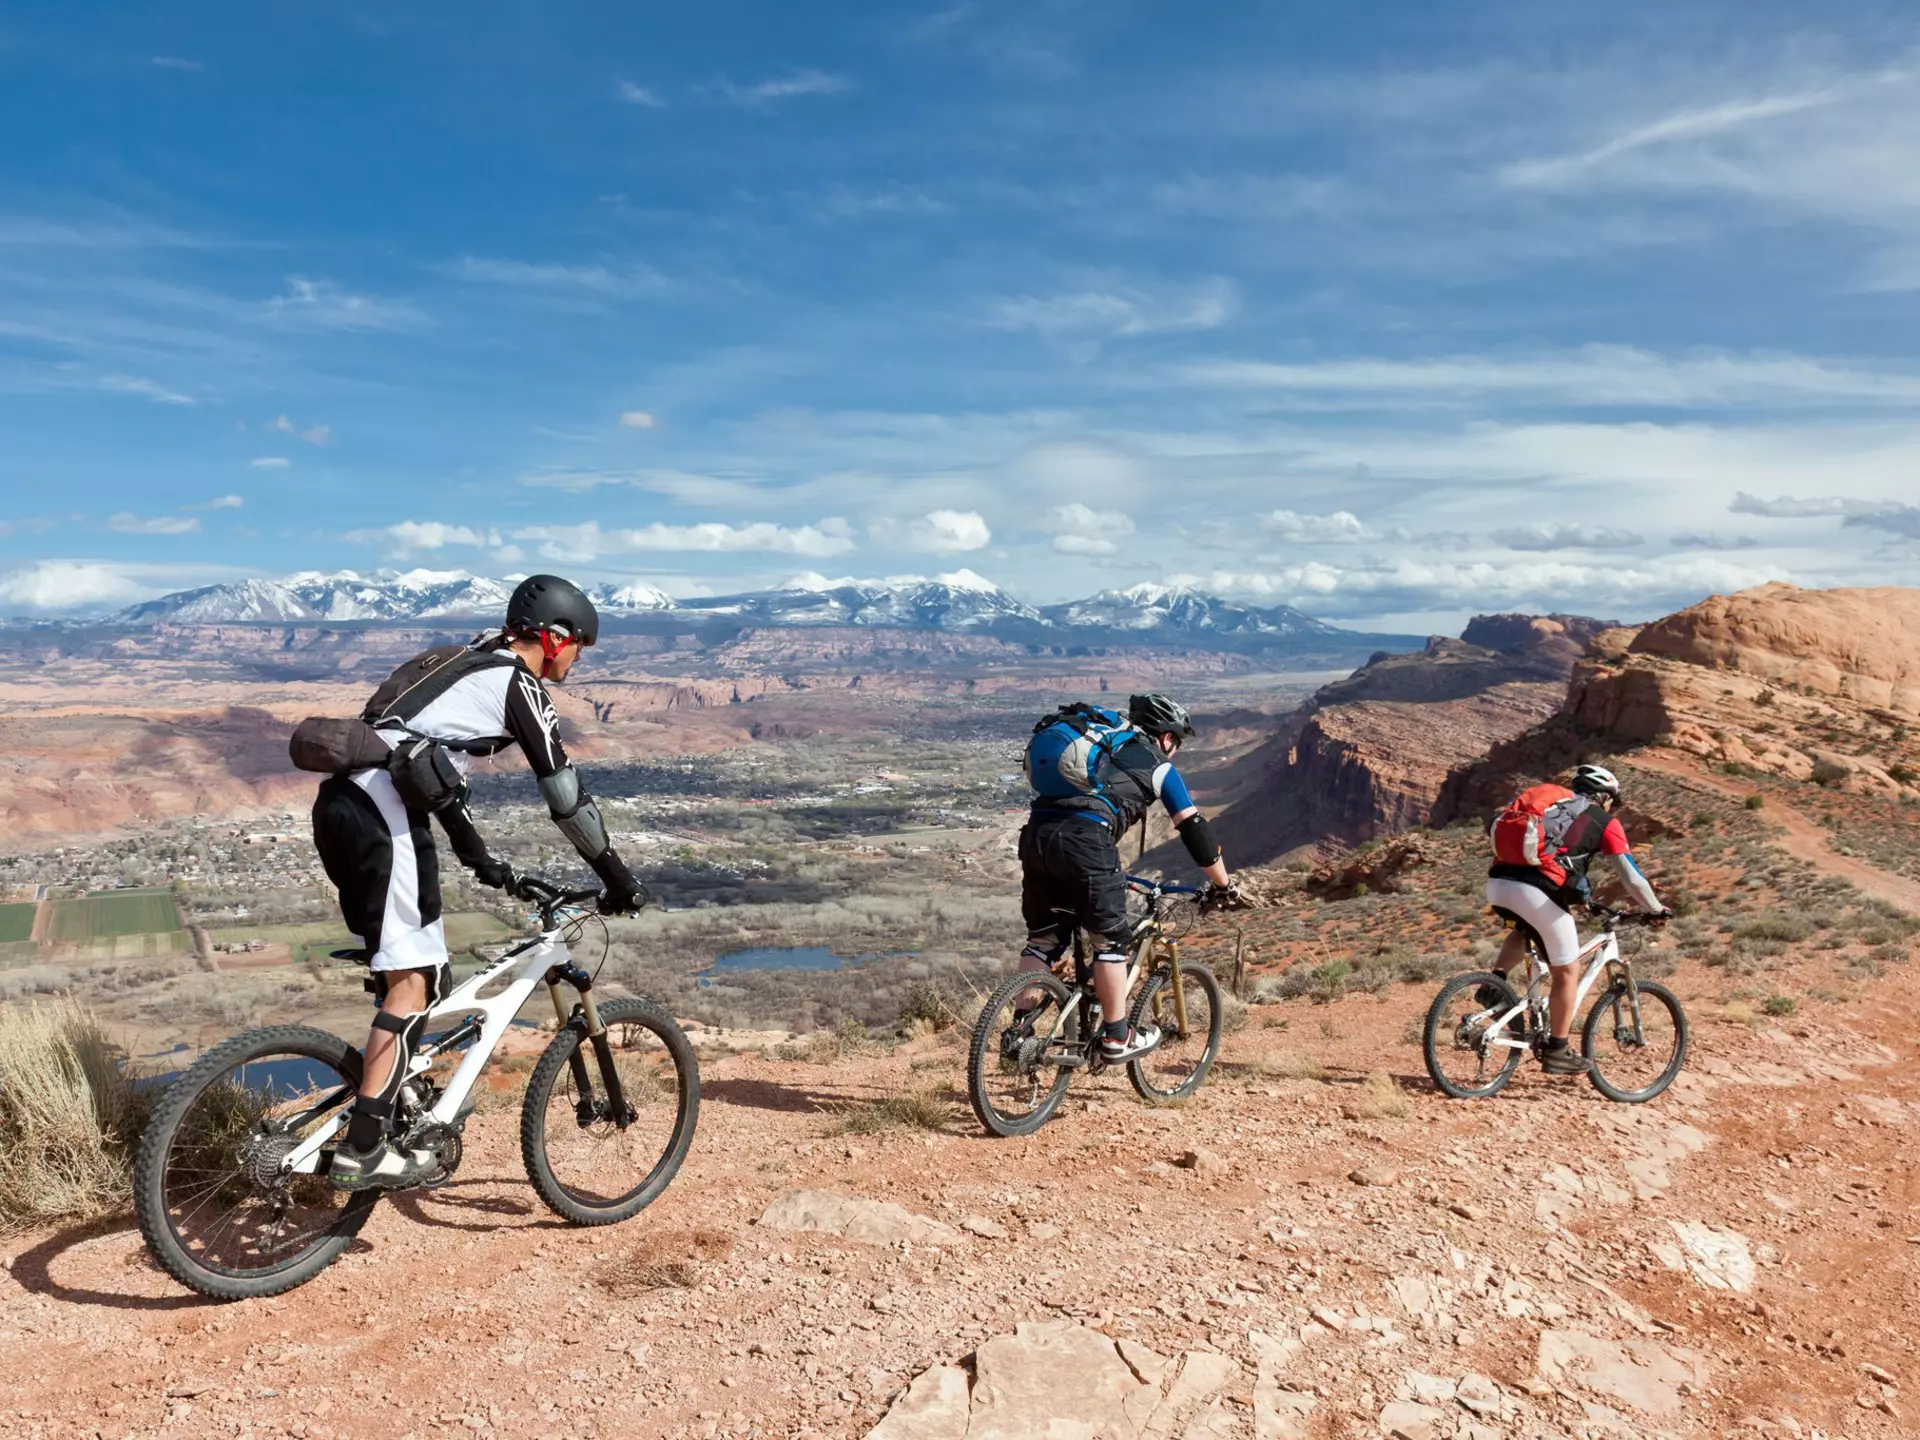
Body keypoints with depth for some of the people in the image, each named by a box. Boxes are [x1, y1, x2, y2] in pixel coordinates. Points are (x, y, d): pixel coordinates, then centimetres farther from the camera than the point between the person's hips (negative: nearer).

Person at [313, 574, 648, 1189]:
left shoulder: (470, 668, 25)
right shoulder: (519, 687, -1)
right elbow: (566, 795, -3)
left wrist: (480, 860, 37)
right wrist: (617, 878, 5)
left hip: (339, 800, 10)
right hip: (384, 816, -9)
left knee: (406, 970, 19)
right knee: (414, 982, -3)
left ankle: (401, 1105, 28)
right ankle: (362, 1148, -1)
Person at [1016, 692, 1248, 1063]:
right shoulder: (1158, 766, 15)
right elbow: (1194, 829, 11)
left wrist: (1108, 870, 51)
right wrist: (1223, 886, 20)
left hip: (1036, 832, 6)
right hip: (1083, 840, -6)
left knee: (1043, 940, 17)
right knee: (1110, 942, 9)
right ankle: (1116, 1039, 16)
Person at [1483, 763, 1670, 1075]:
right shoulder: (1606, 822, 15)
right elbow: (1632, 879, 12)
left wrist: (1578, 898, 52)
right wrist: (1656, 910, 29)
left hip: (1497, 883, 6)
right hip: (1535, 891, -6)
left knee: (1527, 931, 37)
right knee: (1566, 972, 13)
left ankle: (1494, 984, 14)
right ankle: (1557, 1052, 19)